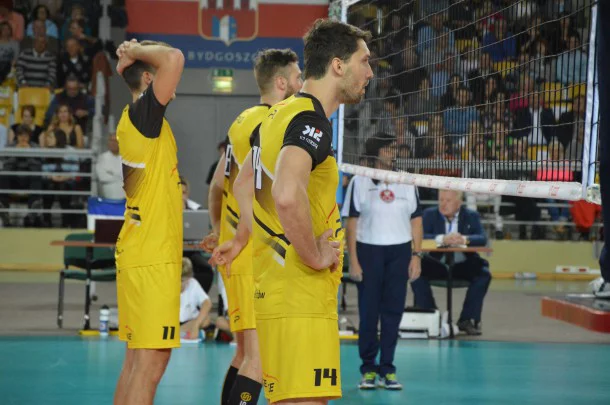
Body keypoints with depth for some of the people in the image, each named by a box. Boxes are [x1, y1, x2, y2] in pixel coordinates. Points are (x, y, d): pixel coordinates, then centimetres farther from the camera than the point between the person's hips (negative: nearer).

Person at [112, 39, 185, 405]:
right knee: (150, 361, -10)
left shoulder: (132, 121, 14)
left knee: (137, 360, 13)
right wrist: (137, 51, -10)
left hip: (138, 255, 10)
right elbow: (174, 57, -25)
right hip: (153, 259, -10)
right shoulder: (143, 114, -13)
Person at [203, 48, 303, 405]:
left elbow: (218, 184, 21)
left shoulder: (244, 121, 16)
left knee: (246, 354, 17)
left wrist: (221, 235, 27)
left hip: (234, 252, 10)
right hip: (257, 255, -10)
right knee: (261, 356, -13)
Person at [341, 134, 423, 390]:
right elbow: (351, 223, 0)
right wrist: (353, 261, -6)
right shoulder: (360, 182, 1)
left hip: (400, 251, 2)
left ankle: (387, 369, 7)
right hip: (368, 251, -2)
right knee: (368, 312, -1)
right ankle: (368, 368, 8)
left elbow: (416, 221, 10)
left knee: (393, 312, 1)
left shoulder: (407, 182, 9)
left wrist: (416, 256, 2)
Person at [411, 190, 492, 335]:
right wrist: (442, 239, -33)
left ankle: (468, 320, -15)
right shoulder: (429, 214, 3)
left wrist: (464, 240, -33)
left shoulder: (472, 216, 5)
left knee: (484, 274, -27)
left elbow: (482, 239, -11)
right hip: (436, 264, 0)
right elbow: (420, 237, -14)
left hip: (463, 266, 1)